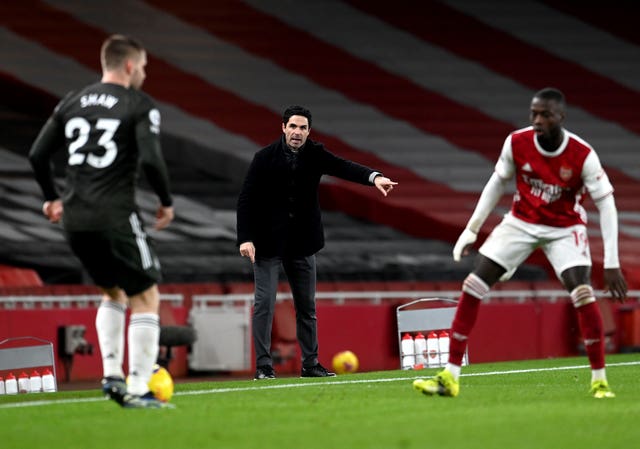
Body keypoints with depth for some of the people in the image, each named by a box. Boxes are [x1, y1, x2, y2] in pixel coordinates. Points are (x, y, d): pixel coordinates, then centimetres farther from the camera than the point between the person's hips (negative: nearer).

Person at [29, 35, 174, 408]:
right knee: (146, 298, 5)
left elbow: (38, 155, 11)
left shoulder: (72, 102, 13)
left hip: (75, 219, 6)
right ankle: (138, 389, -2)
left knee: (113, 292, 26)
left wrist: (52, 197, 26)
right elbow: (151, 160, -17)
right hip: (116, 217, -6)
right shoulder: (140, 106, -4)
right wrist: (167, 202, -2)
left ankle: (112, 375, 15)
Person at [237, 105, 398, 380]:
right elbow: (246, 199, -6)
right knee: (264, 304, -5)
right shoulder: (265, 158, -7)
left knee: (307, 306, 9)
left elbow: (343, 168, -17)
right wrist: (245, 239, -16)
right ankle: (263, 366, -1)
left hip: (302, 243, 4)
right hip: (268, 243, -4)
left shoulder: (315, 155, 0)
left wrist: (373, 177, -37)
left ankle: (310, 364, 17)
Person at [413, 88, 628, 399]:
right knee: (472, 287, -8)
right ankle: (450, 377, -3)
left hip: (565, 229, -3)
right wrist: (471, 230, 3)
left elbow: (606, 203, -19)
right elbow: (497, 183, 2)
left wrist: (612, 263, -23)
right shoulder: (517, 143, -16)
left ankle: (599, 379, -11)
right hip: (521, 223, 3)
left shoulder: (582, 155, -24)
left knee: (583, 293, -25)